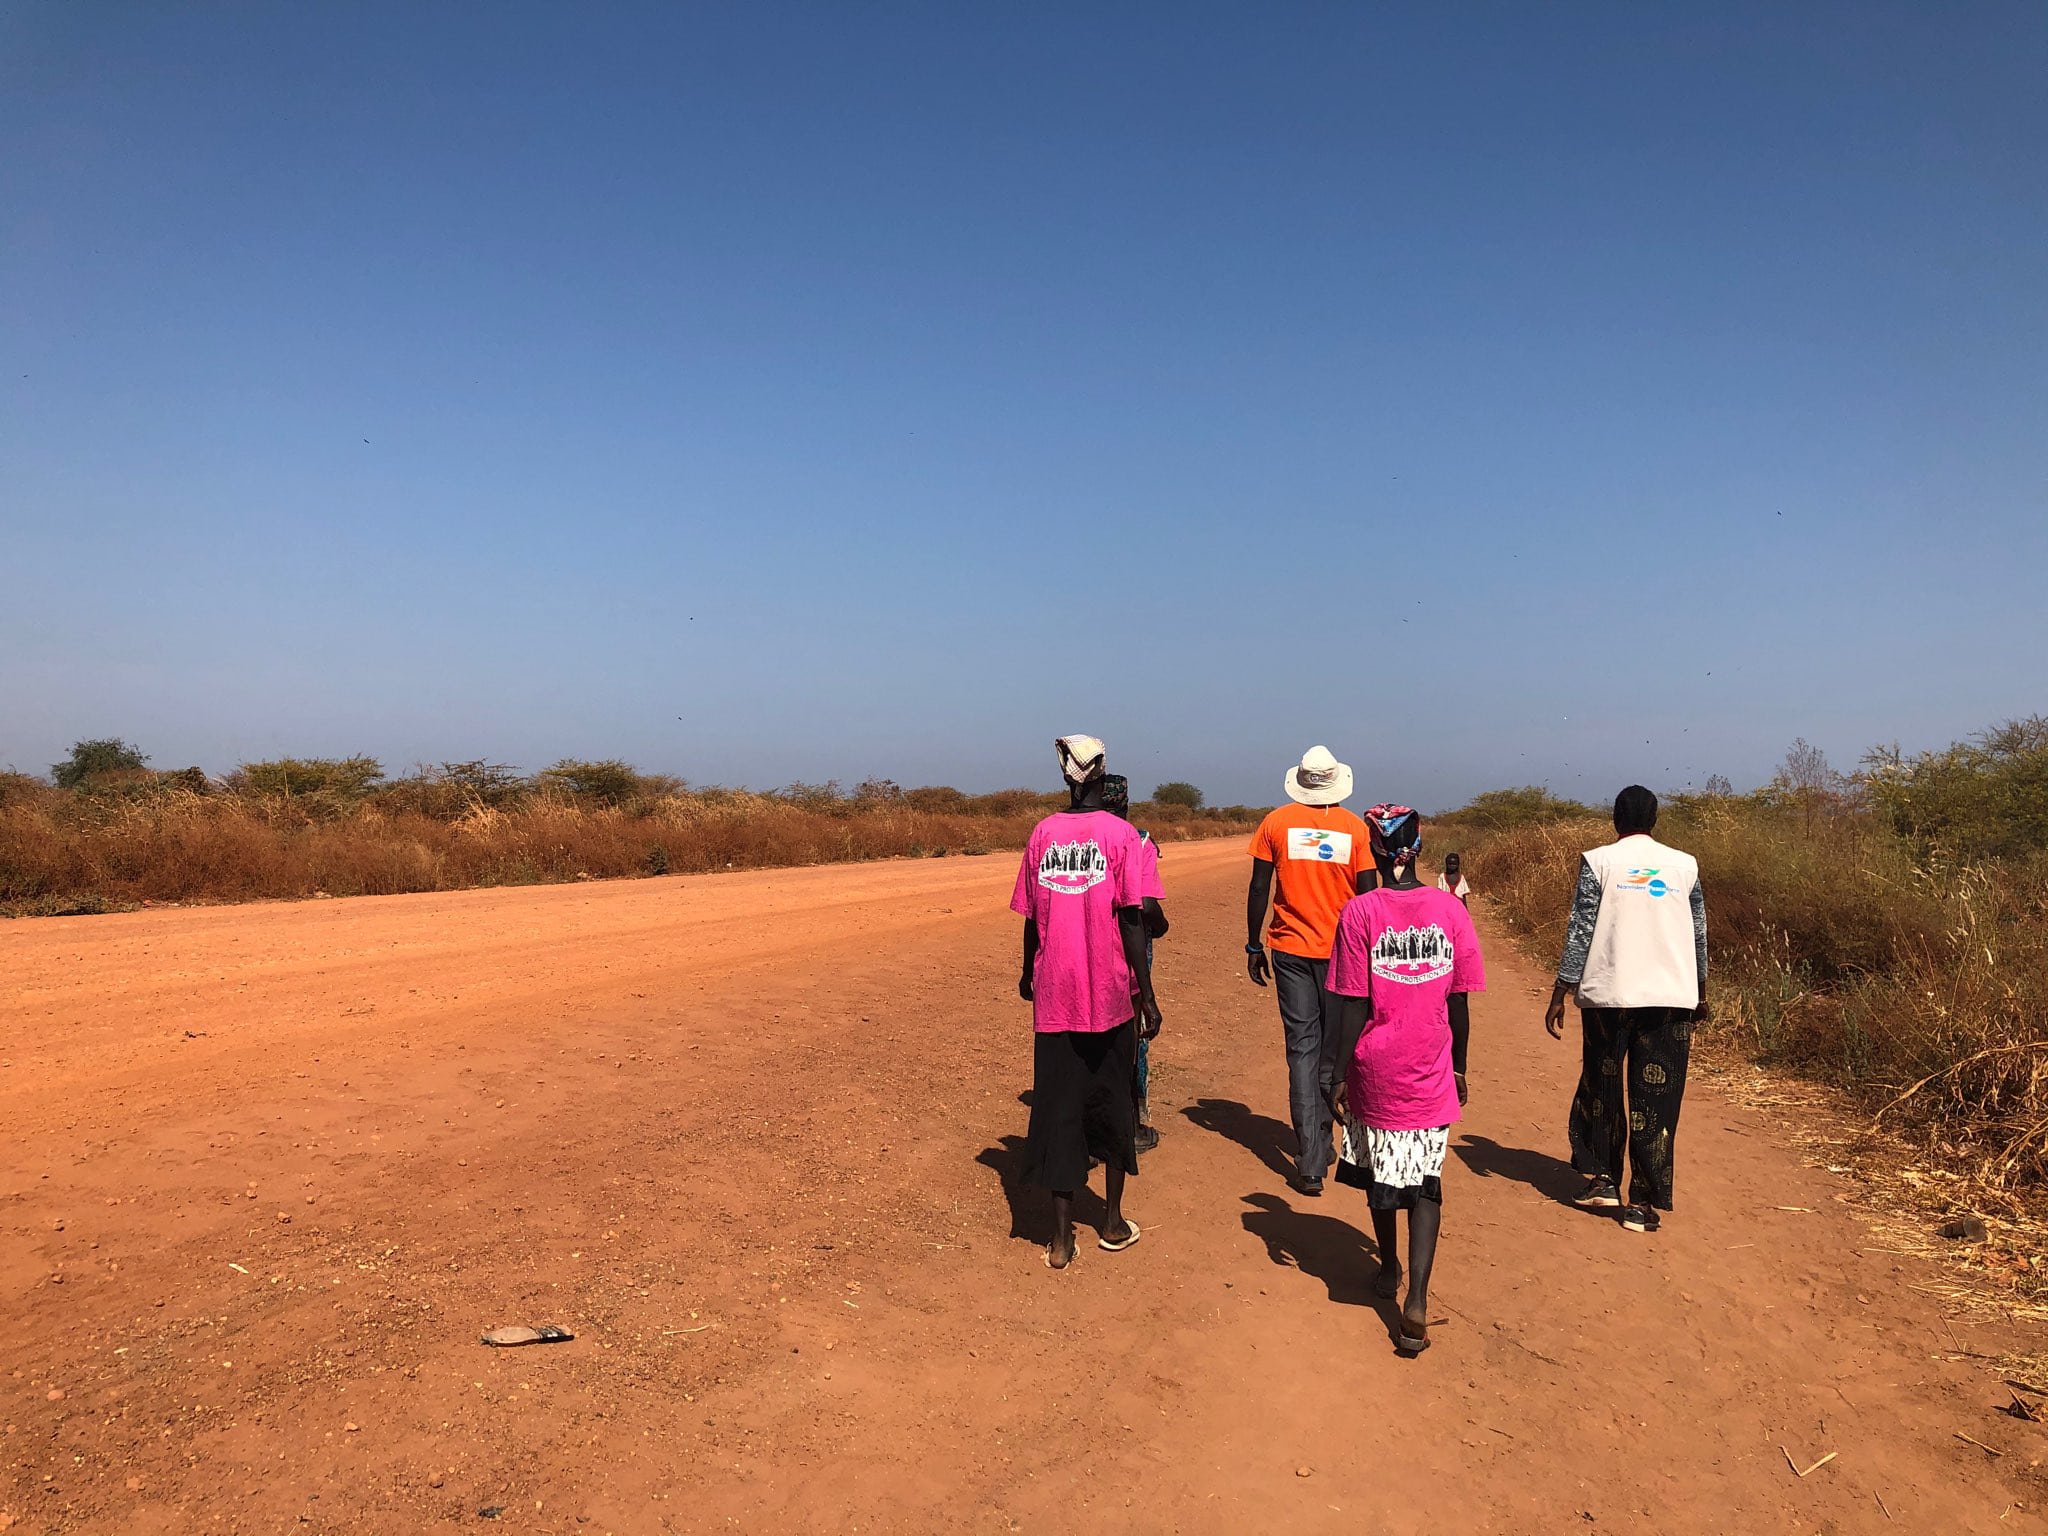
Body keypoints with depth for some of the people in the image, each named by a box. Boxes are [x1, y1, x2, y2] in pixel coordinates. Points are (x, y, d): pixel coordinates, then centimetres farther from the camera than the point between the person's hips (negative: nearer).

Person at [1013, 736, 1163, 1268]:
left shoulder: (1042, 833, 2)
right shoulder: (1120, 834, -6)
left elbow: (1032, 918, 6)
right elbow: (1132, 921, -10)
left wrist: (1028, 975, 22)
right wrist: (1147, 996, -4)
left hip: (1054, 997, 2)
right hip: (1110, 995, -1)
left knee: (1057, 1106, 7)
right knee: (1112, 1104, 15)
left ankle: (1062, 1236, 8)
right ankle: (1114, 1221, 26)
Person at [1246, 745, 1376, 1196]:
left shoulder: (1276, 822, -1)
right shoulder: (1355, 828, -2)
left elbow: (1259, 888, 0)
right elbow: (1367, 896, -1)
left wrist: (1254, 945, 9)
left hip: (1291, 951, 0)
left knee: (1303, 1050, 2)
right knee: (1334, 1052, 15)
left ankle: (1310, 1165, -3)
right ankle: (1320, 1145, 28)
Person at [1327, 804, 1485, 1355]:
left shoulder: (1361, 911, -12)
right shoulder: (1450, 909, -5)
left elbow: (1355, 1008, -10)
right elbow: (1459, 1003, 1)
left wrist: (1340, 1076, -2)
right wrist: (1459, 1066, 15)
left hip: (1376, 1071, -1)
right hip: (1430, 1074, 1)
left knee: (1379, 1170, 18)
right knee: (1425, 1183, 6)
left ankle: (1388, 1269, 38)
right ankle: (1415, 1301, -6)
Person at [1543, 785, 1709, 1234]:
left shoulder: (1598, 862, -2)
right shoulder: (1684, 865, 6)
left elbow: (1579, 933, -5)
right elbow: (1699, 937, 12)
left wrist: (1559, 996, 0)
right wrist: (1699, 997, 25)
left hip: (1607, 995, -1)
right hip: (1670, 996, 2)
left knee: (1600, 1086, 17)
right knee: (1655, 1098, 4)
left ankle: (1602, 1179, 21)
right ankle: (1643, 1204, 6)